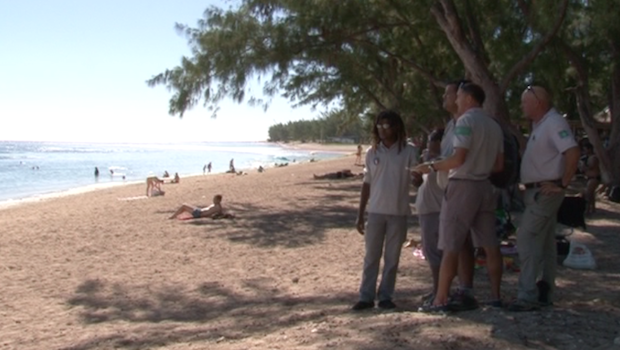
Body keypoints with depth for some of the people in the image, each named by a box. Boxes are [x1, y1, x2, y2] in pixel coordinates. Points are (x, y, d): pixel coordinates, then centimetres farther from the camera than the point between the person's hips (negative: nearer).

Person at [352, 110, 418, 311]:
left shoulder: (409, 152, -1)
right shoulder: (372, 152, 6)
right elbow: (367, 184, 9)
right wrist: (360, 215, 7)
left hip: (399, 213, -2)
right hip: (376, 211, 2)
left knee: (392, 258, 6)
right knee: (371, 256, 5)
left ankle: (385, 296, 15)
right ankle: (366, 296, 10)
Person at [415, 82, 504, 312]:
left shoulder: (465, 121, -11)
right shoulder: (494, 125, 13)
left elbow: (459, 158, -20)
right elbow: (499, 165, 13)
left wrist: (432, 167, -10)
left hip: (462, 186, -7)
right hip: (485, 187, 8)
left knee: (451, 247, -4)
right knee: (490, 245, 10)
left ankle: (441, 300, -1)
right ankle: (496, 296, 15)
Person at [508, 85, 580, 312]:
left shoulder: (554, 123, -16)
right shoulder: (539, 125, 15)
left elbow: (573, 152, -27)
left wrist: (563, 184, -22)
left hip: (545, 191, -10)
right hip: (539, 192, 10)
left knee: (527, 240, -12)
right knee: (544, 243, 14)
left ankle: (528, 295, -11)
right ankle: (544, 293, 23)